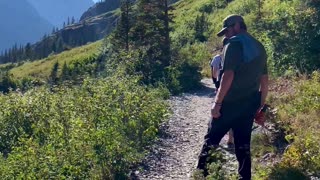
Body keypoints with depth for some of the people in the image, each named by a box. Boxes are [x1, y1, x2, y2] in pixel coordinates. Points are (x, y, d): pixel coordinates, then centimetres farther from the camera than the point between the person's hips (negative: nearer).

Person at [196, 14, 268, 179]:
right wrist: (261, 104, 22)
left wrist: (217, 102, -17)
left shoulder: (234, 44, -10)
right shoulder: (259, 47, 14)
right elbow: (264, 80, 17)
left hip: (230, 103, -7)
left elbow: (228, 75, -20)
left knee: (211, 140, 4)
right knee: (243, 144, 12)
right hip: (250, 104, 7)